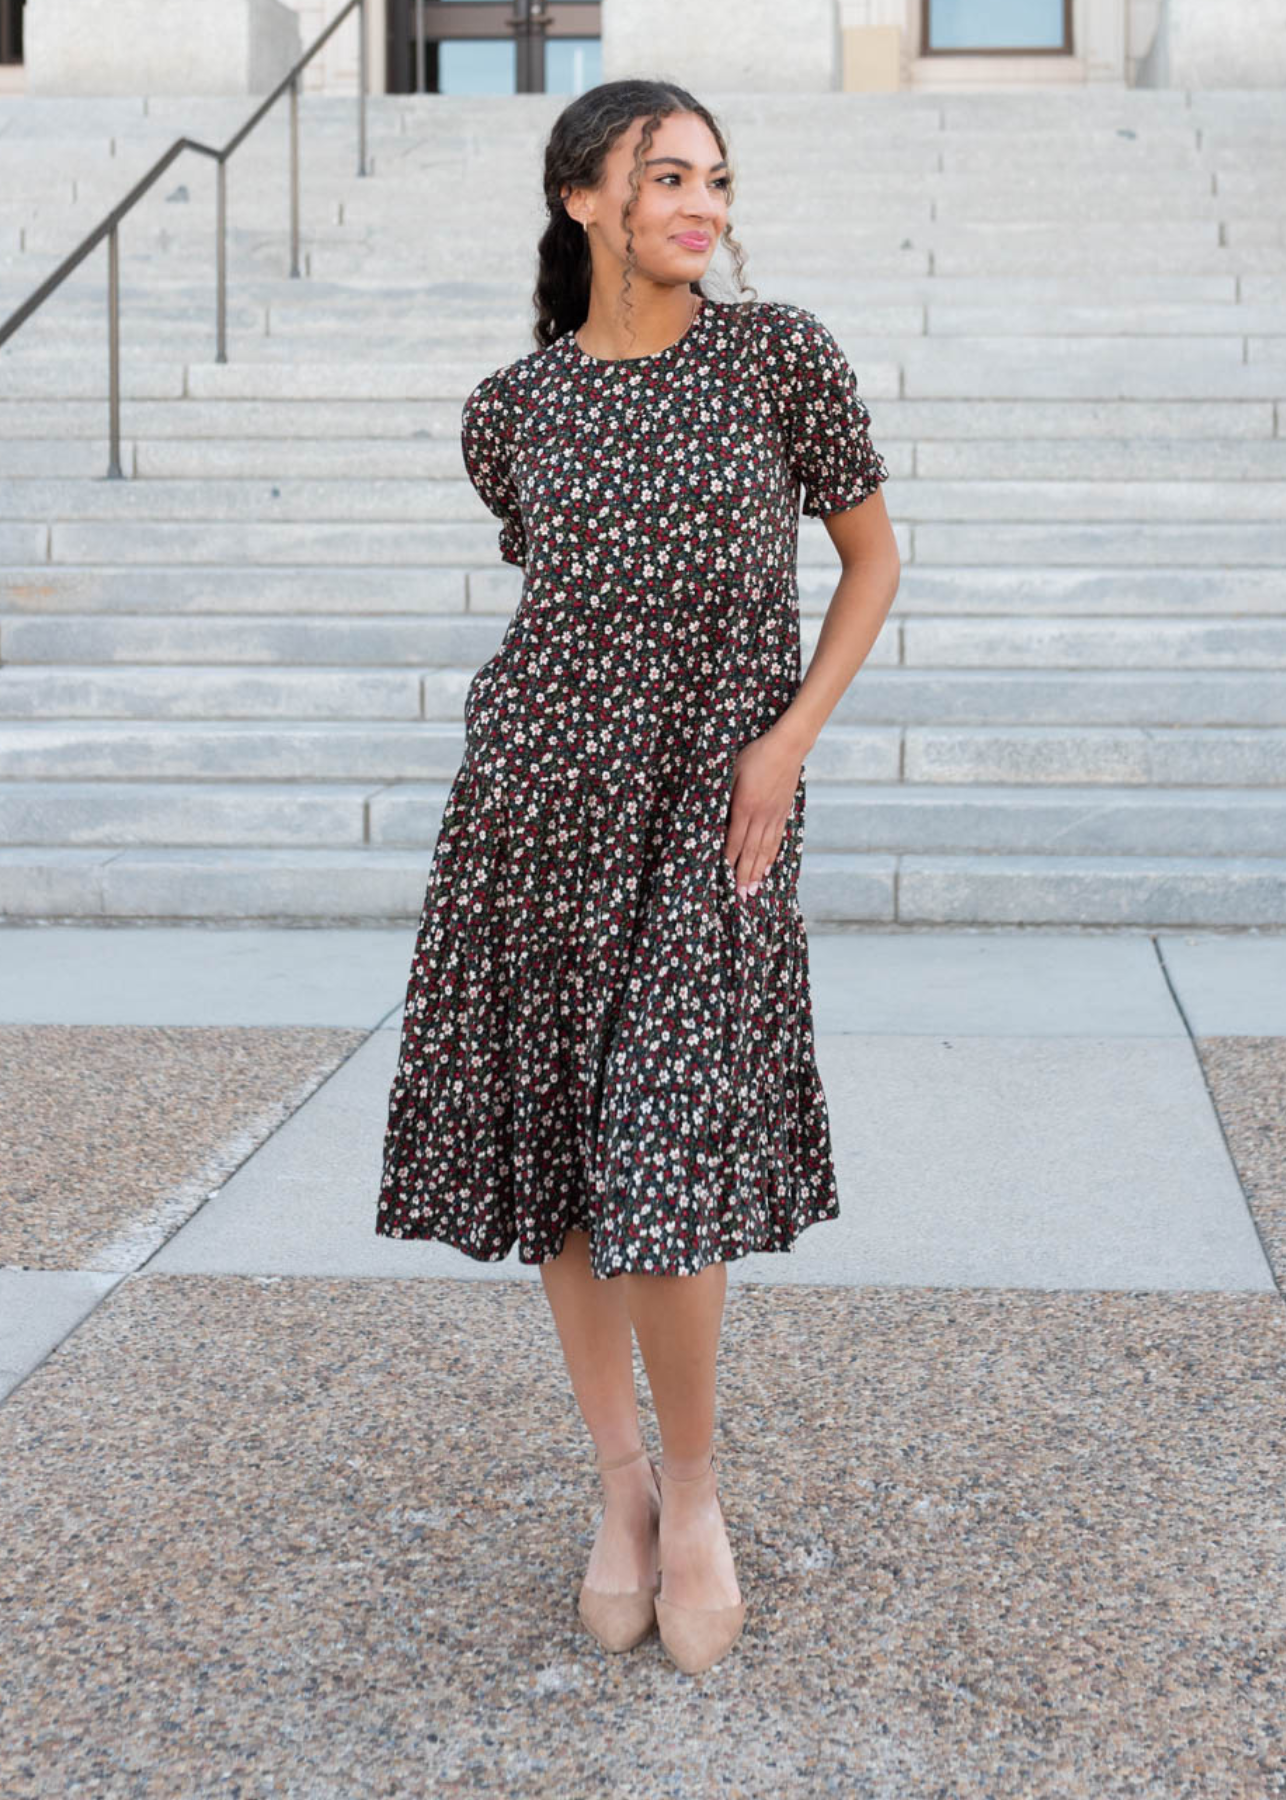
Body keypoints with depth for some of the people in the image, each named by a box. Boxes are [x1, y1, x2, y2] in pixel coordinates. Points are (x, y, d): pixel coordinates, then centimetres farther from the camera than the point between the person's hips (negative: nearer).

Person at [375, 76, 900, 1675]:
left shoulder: (782, 352, -1)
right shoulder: (511, 407, 5)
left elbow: (872, 554, 6)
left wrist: (789, 740, -4)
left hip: (711, 802, -2)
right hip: (540, 783, 3)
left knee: (666, 1147, -11)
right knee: (551, 1133, 6)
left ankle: (692, 1484, 13)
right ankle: (618, 1479, 24)